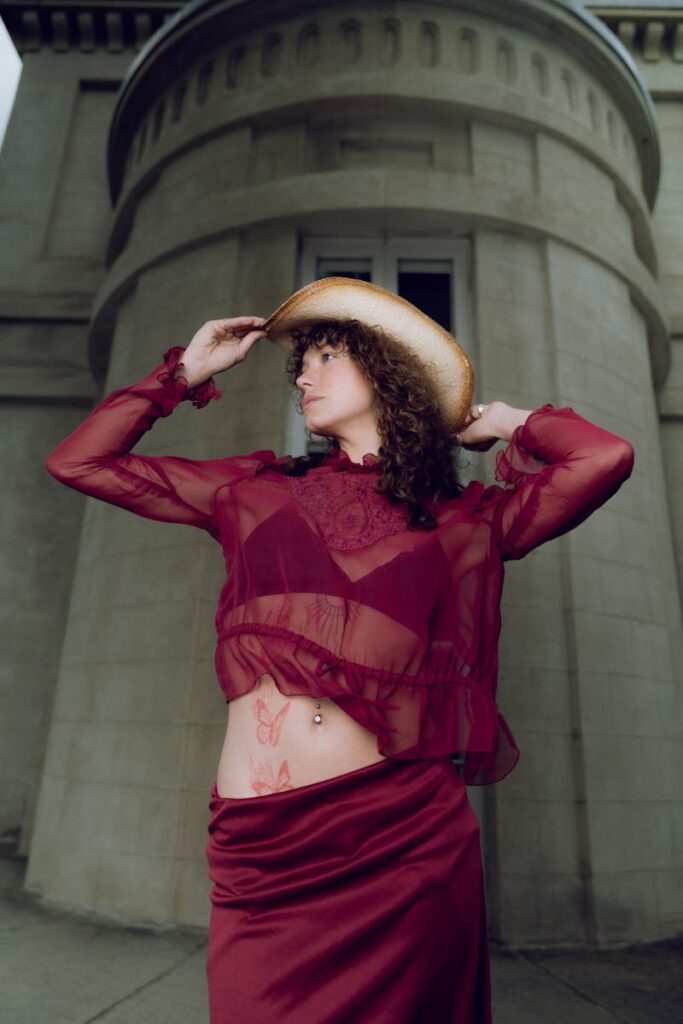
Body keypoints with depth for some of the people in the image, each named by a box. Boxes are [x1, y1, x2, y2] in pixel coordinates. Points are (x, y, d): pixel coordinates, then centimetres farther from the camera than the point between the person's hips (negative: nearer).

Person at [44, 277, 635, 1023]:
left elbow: (606, 458, -6)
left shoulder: (465, 518, 5)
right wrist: (186, 371, 15)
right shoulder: (255, 490, 10)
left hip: (406, 837, 0)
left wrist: (505, 423, 10)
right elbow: (76, 461, 14)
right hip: (259, 847, 2)